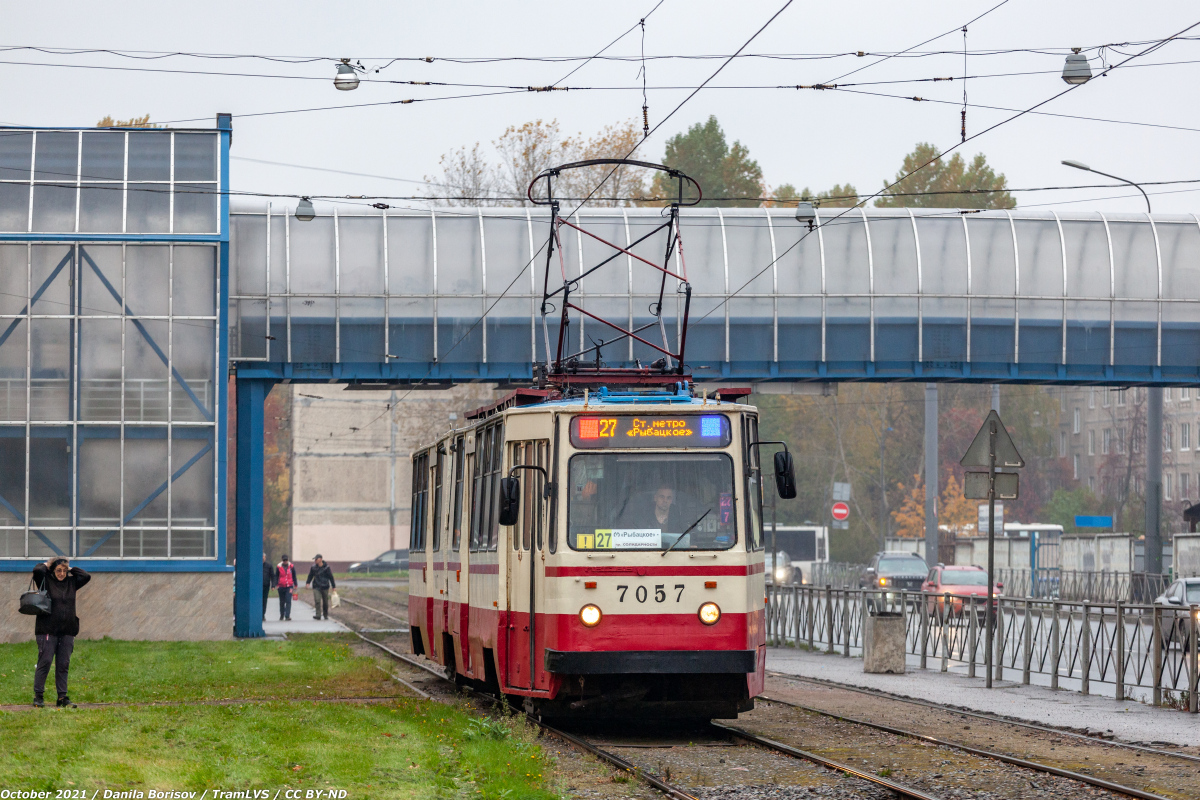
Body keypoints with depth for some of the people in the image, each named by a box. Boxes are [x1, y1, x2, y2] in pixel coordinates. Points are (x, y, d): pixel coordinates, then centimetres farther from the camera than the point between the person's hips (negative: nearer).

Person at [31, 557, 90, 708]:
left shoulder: (71, 582, 14)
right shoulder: (46, 581, 0)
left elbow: (86, 576, 8)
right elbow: (37, 571, -16)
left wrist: (71, 569, 10)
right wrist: (46, 565, 3)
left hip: (67, 631, 4)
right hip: (47, 631, -4)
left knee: (63, 665, 4)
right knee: (44, 662, -6)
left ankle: (62, 697, 7)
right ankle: (38, 696, 1)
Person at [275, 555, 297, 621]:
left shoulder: (291, 566, 4)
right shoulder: (279, 567, 3)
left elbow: (294, 576, 14)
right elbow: (276, 576, 8)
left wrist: (295, 585, 15)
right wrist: (276, 585, -3)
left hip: (289, 586, -1)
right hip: (281, 587, 1)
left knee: (288, 601, -12)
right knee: (282, 602, 11)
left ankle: (287, 615, -15)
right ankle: (281, 615, 26)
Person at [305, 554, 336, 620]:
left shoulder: (326, 568, -3)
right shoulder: (313, 568, 3)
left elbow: (331, 577, 2)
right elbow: (310, 576, 12)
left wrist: (333, 586, 3)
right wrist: (307, 583, -3)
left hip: (324, 587, -1)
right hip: (316, 587, 1)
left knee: (325, 602, 9)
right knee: (317, 601, -14)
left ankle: (325, 615, 25)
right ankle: (318, 615, -17)